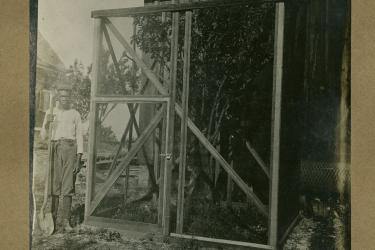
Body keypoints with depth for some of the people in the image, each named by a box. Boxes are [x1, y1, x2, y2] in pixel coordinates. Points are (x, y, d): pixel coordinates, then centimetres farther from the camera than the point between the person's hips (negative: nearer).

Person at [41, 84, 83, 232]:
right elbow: (43, 136, 5)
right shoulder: (50, 113, 9)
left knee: (68, 186, -2)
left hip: (70, 150, 0)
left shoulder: (75, 114, 9)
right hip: (54, 149, 0)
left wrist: (79, 160, -3)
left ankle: (66, 221, 2)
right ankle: (53, 220, 2)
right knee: (54, 185, -4)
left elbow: (79, 137, 5)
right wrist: (47, 123, -15)